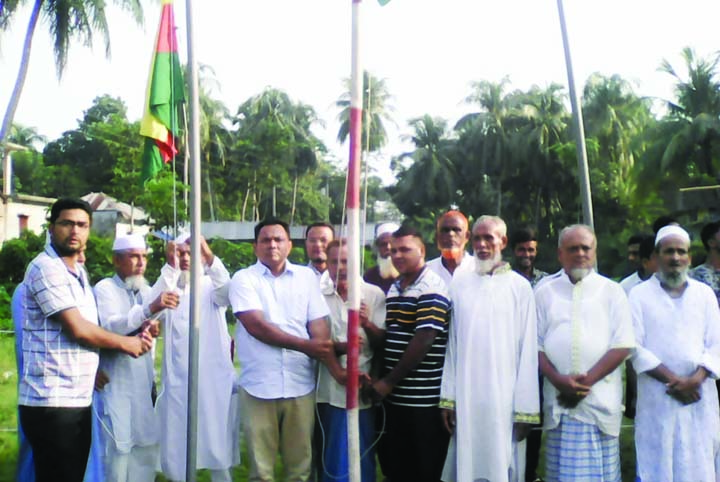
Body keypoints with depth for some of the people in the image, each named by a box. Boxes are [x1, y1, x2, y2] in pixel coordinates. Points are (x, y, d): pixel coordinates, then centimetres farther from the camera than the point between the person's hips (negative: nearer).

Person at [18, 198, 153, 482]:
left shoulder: (77, 273, 17)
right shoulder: (46, 269, -12)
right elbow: (77, 329, -17)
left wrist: (138, 332, 5)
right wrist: (126, 344, -4)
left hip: (79, 400, 9)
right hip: (51, 402, -9)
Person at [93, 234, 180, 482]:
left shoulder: (147, 291, 12)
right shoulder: (104, 289, -9)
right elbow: (109, 326, -28)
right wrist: (150, 308, -39)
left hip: (144, 383, 7)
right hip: (116, 385, -6)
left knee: (147, 445, 9)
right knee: (118, 447, -5)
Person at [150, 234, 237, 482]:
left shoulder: (211, 286, 6)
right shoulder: (169, 287, 7)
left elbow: (227, 293, -18)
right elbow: (150, 308, -14)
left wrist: (210, 257, -33)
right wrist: (171, 267, -24)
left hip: (214, 382, -1)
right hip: (178, 382, 1)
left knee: (218, 446, 5)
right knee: (177, 449, 6)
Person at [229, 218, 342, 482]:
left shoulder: (306, 277, 7)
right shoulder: (244, 279, 0)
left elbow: (319, 327, 1)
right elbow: (257, 326, -12)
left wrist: (335, 368, -12)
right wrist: (306, 346, -13)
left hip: (301, 386, 2)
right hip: (259, 387, -2)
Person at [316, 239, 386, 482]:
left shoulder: (374, 294, -1)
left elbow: (382, 341, 0)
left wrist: (367, 324, -21)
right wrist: (339, 346, -18)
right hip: (328, 389, 2)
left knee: (361, 457, 4)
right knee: (330, 458, 10)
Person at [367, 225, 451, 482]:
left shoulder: (431, 288, -11)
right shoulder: (393, 289, 14)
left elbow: (423, 340, -18)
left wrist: (389, 381, -14)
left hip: (422, 400, -7)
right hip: (393, 395, 7)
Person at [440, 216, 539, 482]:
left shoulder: (520, 287, -2)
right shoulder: (459, 284, 5)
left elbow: (528, 351, -2)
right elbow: (453, 344, 7)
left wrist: (526, 409, -5)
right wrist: (448, 397, 4)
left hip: (504, 398, -2)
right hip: (465, 398, 2)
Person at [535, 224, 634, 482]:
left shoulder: (612, 291, 5)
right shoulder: (545, 291, 9)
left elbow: (622, 345, -2)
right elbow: (536, 344, 6)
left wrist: (587, 380, -11)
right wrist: (558, 380, -10)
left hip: (601, 400, -1)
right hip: (559, 400, 1)